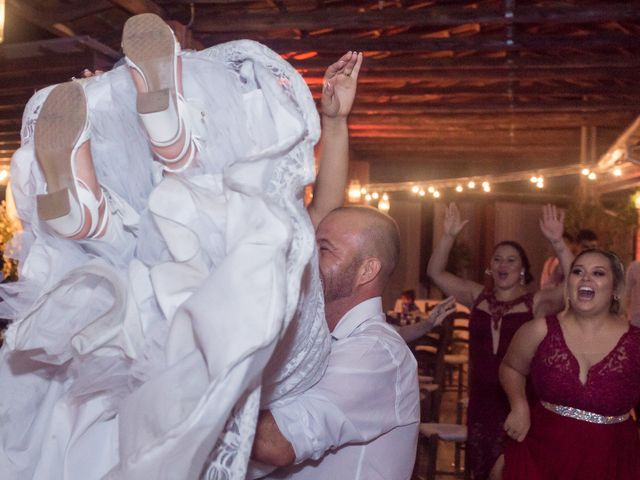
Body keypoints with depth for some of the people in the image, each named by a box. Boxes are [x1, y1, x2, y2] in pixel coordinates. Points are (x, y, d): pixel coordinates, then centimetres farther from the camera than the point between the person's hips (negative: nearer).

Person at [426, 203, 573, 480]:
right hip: (481, 400, 4)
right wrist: (449, 236, -11)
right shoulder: (477, 296, 5)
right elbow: (435, 272, 2)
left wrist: (557, 243, -31)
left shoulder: (537, 302, -5)